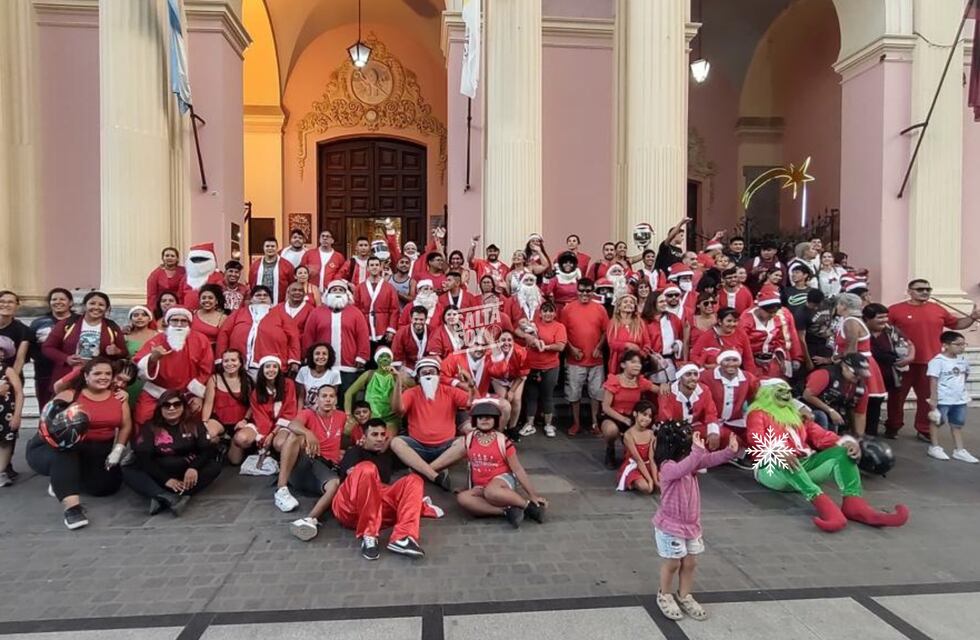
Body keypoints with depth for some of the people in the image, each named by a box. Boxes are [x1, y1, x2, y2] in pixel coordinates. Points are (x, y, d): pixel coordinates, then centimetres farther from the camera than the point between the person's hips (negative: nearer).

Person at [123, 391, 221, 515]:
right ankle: (166, 497, -43)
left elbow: (208, 450, -5)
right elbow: (143, 458, -8)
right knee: (127, 471, -21)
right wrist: (165, 479, -22)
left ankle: (162, 499, -37)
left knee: (215, 466, -25)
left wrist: (194, 467, -26)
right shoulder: (149, 428, 2)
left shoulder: (195, 424, 4)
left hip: (187, 473, 0)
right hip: (160, 475, 0)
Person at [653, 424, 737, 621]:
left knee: (690, 562, 15)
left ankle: (684, 596, 34)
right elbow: (682, 469, -48)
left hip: (692, 524, 7)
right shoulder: (667, 467, -27)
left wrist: (730, 451, -25)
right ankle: (665, 596, 30)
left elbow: (710, 460, -8)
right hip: (670, 526, -7)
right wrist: (698, 451, -57)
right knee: (672, 563, 7)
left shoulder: (691, 462, -1)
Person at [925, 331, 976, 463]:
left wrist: (962, 388, 15)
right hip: (942, 400, -7)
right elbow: (933, 381, -18)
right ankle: (934, 447, 19)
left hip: (960, 399, 7)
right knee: (937, 422, 8)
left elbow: (965, 375, 23)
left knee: (958, 424, 12)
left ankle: (959, 450, 19)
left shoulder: (962, 360, 5)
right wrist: (933, 399, -19)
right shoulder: (938, 361, -17)